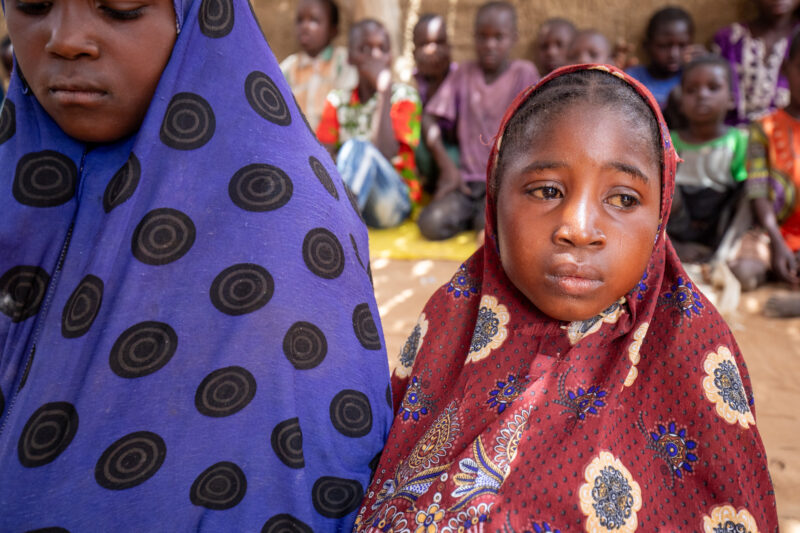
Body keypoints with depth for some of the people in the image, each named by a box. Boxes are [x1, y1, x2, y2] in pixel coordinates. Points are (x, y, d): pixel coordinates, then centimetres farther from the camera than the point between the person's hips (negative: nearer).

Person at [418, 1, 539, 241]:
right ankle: (475, 214, 2)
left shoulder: (524, 73, 2)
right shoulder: (463, 74, 10)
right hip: (468, 180, 3)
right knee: (431, 224, -23)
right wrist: (447, 166, -6)